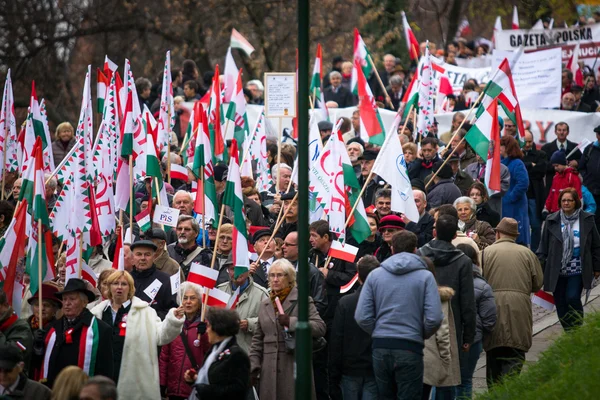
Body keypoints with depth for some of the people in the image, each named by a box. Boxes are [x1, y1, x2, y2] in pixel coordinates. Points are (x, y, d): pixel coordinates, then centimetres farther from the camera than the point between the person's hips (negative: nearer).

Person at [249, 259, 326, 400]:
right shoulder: (264, 304, 18)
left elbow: (320, 328, -8)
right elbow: (257, 340, 19)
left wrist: (291, 322, -17)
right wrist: (253, 368, 10)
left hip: (295, 367, -4)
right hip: (270, 371, 4)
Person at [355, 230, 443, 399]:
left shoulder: (375, 275, 4)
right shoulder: (425, 276, -2)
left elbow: (362, 317, -2)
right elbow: (434, 318, -10)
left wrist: (378, 334, 13)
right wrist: (422, 335, 9)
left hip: (380, 347, 3)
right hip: (410, 348, -3)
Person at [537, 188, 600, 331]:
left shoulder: (587, 220, 1)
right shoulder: (552, 221, 3)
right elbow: (543, 246, 6)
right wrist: (540, 267, 2)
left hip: (577, 271, -2)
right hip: (557, 271, 2)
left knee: (573, 298, -16)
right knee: (560, 303, 4)